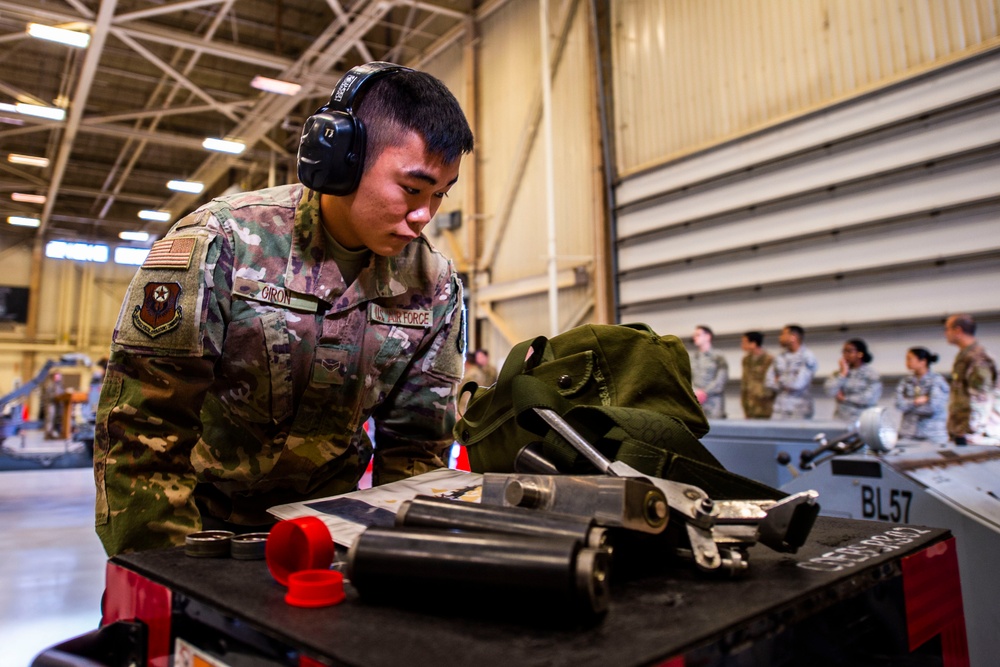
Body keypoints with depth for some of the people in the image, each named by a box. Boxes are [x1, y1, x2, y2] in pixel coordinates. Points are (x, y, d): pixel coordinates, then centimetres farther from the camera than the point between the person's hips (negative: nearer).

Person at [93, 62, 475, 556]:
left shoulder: (434, 288, -8)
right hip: (201, 519, -1)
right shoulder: (220, 244, -19)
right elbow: (142, 433, -15)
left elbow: (415, 448, 0)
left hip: (322, 521, 2)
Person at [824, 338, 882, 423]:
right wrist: (843, 373, -4)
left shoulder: (872, 374, 1)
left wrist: (845, 399, -3)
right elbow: (830, 391, -4)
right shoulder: (839, 372, 11)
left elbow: (870, 398, -11)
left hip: (862, 421, -3)